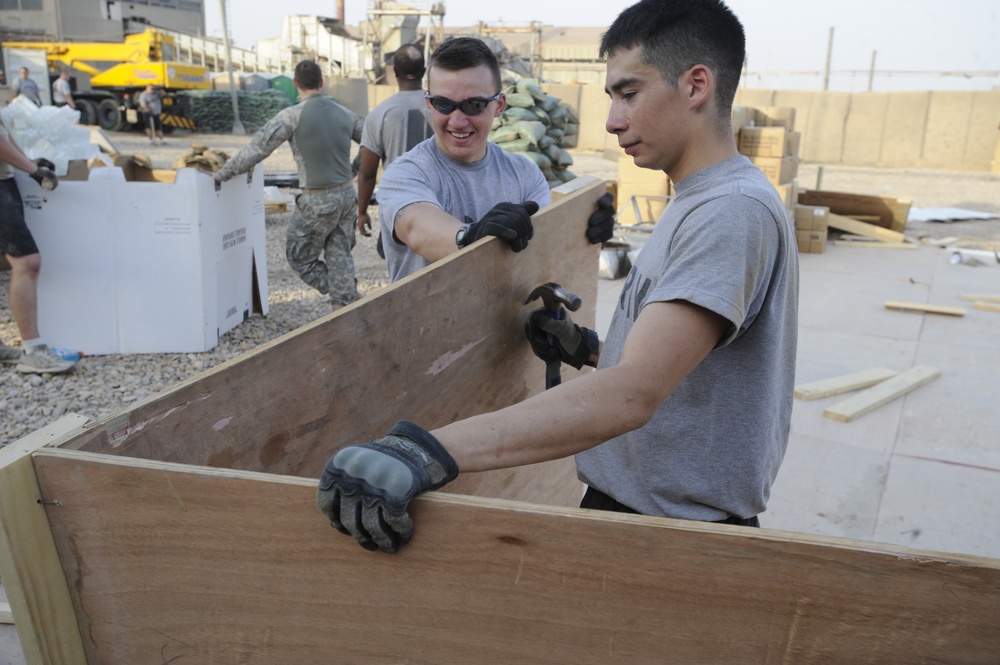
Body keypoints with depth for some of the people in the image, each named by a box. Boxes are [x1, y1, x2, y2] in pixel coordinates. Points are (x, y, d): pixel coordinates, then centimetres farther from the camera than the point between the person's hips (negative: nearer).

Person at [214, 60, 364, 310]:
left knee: (299, 257, 12)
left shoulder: (292, 116, -11)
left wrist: (220, 174, -3)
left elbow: (256, 149, -11)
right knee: (339, 256, 14)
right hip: (347, 195, 6)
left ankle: (343, 300, 10)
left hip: (318, 200, -5)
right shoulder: (344, 113, 3)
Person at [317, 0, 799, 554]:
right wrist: (587, 348, 6)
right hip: (624, 498, 9)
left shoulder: (736, 211, -24)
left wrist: (427, 453, -44)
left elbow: (633, 394, -37)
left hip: (678, 526, -9)